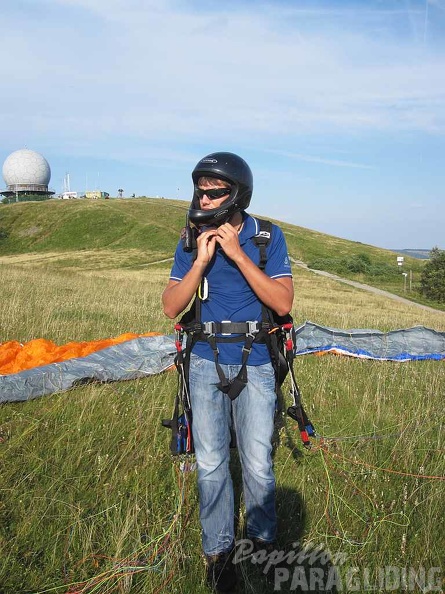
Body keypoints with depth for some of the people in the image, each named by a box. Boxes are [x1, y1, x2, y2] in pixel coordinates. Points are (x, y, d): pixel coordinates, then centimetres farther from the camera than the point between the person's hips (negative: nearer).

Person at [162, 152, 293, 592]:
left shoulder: (268, 237, -6)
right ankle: (218, 549, 28)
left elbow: (283, 303, -15)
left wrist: (238, 254, -22)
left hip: (255, 365, -1)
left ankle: (263, 540, 32)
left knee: (258, 464, 5)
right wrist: (201, 262, -19)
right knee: (210, 464, 8)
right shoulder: (192, 241, -1)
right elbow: (171, 308, -5)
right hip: (206, 363, 2)